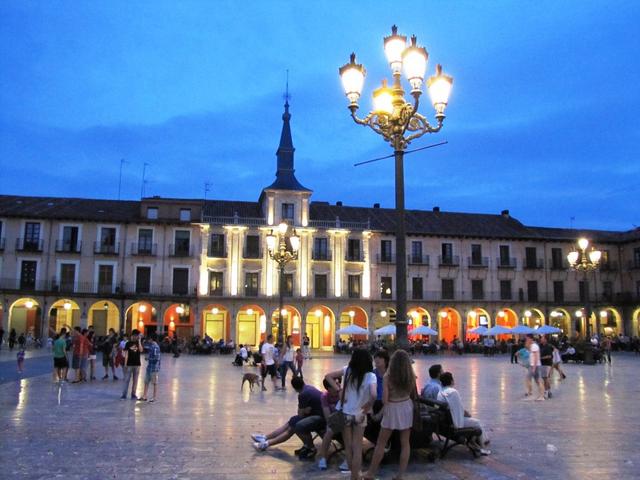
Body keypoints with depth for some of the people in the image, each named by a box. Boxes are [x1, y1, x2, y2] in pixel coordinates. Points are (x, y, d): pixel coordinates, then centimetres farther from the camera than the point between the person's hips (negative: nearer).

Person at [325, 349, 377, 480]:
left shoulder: (347, 370, -9)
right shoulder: (371, 376, -18)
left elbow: (328, 376, -5)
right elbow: (373, 395, -32)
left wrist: (339, 390, -5)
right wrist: (369, 405, -13)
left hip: (344, 413, 3)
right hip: (359, 415, -3)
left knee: (348, 447, 16)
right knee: (357, 448, 12)